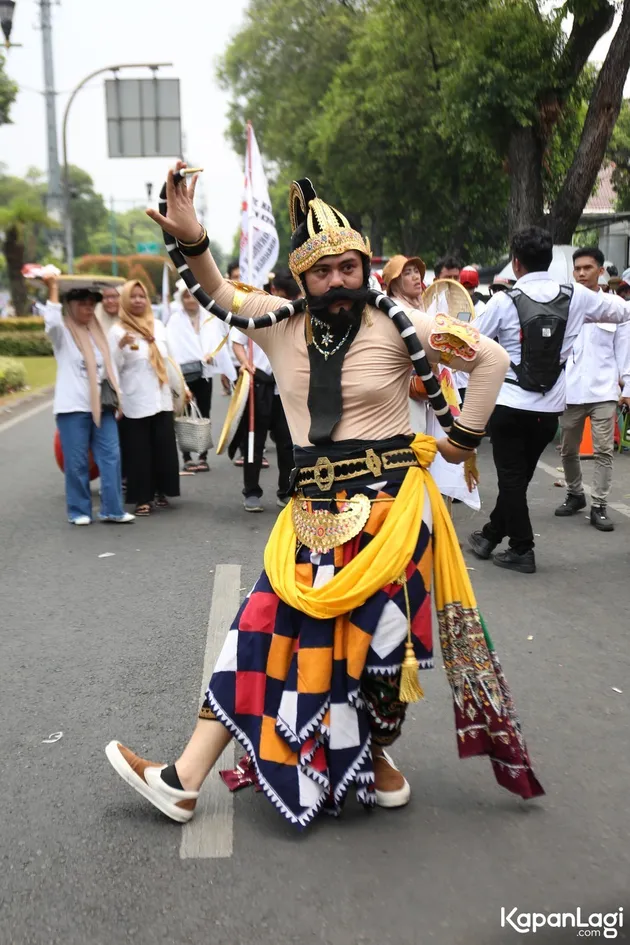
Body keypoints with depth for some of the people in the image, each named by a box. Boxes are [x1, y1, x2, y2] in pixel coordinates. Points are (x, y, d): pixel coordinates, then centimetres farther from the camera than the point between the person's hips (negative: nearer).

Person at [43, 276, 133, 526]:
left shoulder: (98, 331, 16)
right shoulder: (62, 332, 0)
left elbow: (109, 364, 18)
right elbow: (51, 322, -25)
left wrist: (116, 396, 13)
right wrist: (53, 291, -24)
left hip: (101, 404, 5)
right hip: (73, 406, -5)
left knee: (111, 456, 0)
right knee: (77, 461, 0)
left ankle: (112, 509, 4)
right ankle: (79, 511, 11)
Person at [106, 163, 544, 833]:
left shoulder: (395, 325, -6)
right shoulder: (281, 325, 4)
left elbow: (491, 357, -1)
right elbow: (219, 293, 15)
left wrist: (465, 435, 2)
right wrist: (190, 239, -3)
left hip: (389, 503, -3)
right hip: (314, 508, 4)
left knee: (379, 634, 2)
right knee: (265, 628, 3)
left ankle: (377, 757, 32)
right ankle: (183, 781, 7)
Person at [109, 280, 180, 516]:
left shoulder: (158, 327, 11)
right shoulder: (118, 331, -3)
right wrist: (120, 347, -24)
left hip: (161, 399, 4)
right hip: (134, 402, -4)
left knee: (164, 448, 5)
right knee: (139, 451, -1)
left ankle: (160, 492, 17)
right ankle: (143, 498, 5)